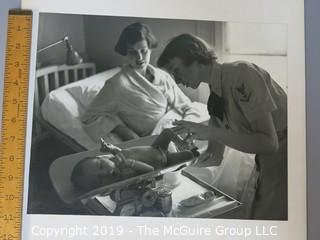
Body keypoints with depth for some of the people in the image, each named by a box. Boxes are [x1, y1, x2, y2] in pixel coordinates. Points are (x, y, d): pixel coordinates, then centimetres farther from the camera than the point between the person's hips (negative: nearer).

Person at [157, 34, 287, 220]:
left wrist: (210, 131, -26)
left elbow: (269, 143, -24)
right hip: (268, 167, 7)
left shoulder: (241, 74, -20)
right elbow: (215, 157, 9)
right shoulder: (216, 99, 5)